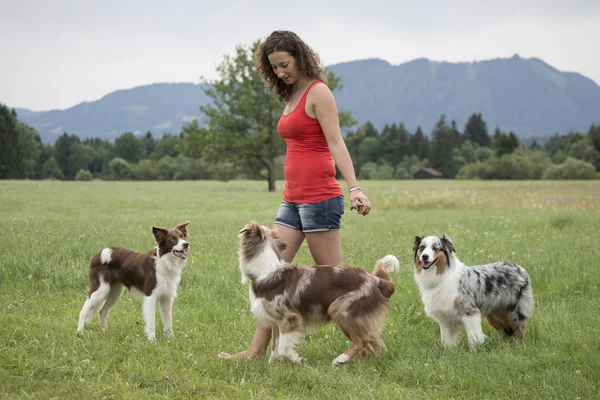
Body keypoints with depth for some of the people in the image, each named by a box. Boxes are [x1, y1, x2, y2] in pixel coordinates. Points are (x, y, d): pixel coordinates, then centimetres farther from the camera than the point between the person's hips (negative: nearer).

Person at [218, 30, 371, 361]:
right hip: (293, 199, 9)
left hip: (319, 197, -9)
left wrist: (354, 188, -26)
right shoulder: (291, 96, 17)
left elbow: (336, 144, -16)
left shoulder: (318, 92, -7)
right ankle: (258, 350, 8)